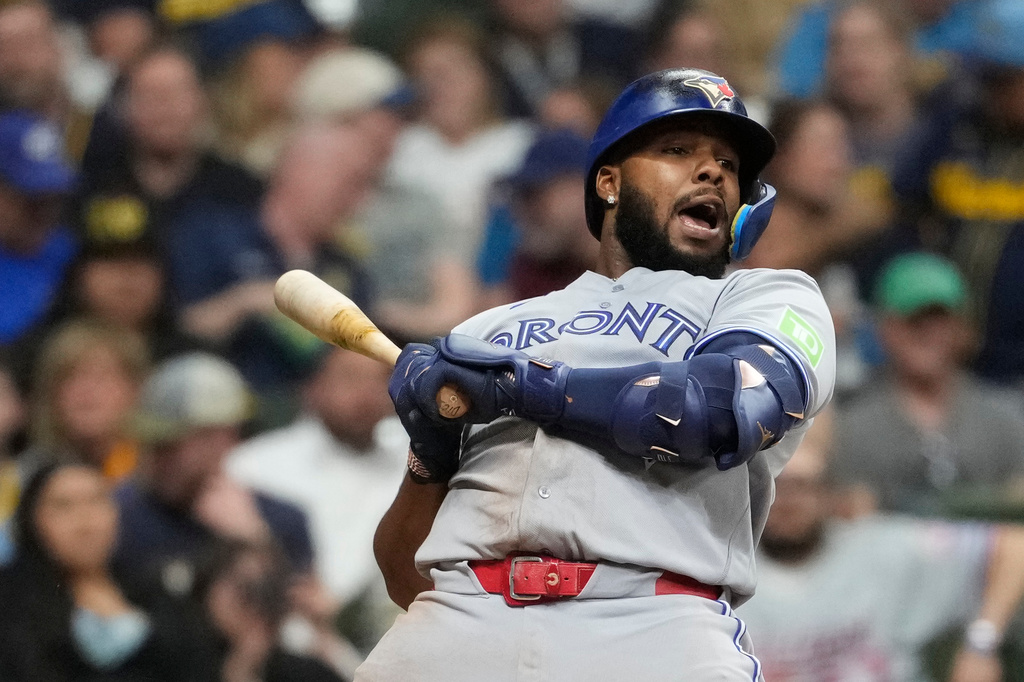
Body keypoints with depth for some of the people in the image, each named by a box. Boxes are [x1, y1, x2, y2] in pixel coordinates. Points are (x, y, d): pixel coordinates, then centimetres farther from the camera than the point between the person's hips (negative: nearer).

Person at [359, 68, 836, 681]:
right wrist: (430, 456, 4)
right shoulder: (488, 333, 27)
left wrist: (515, 382, -2)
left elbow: (734, 407, -5)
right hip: (463, 624, 3)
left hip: (652, 630, -3)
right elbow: (406, 579, 23)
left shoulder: (773, 297, 20)